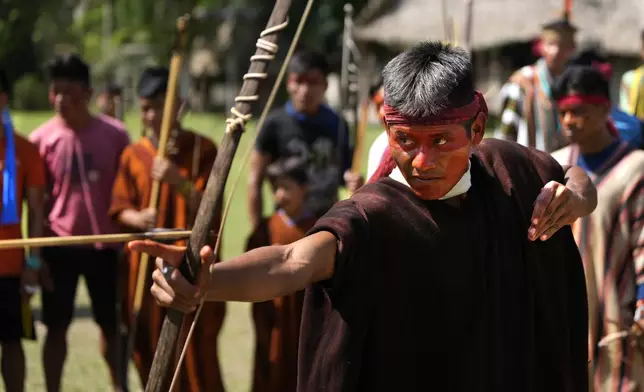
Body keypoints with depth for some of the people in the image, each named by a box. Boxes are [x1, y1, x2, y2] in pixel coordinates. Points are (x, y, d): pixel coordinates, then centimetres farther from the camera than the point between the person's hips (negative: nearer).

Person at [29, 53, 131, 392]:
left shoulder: (114, 134, -3)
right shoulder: (41, 139, -3)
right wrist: (36, 253, -2)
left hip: (106, 243, 0)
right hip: (60, 245, 0)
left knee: (112, 324, 10)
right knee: (57, 326, 5)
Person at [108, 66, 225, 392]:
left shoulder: (202, 149, -2)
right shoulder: (132, 155, 7)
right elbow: (120, 209, 6)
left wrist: (179, 181, -25)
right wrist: (138, 218, -16)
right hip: (145, 267, 3)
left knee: (196, 351, -7)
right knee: (148, 349, 7)